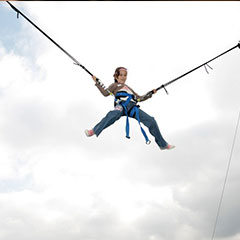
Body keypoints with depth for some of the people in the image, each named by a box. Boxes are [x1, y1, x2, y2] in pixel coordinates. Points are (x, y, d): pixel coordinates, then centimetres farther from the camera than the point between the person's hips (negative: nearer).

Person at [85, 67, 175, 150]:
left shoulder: (128, 88, 41)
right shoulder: (115, 85, 27)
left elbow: (139, 98, 39)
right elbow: (105, 93, 10)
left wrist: (150, 93, 34)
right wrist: (97, 83, 5)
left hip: (133, 107, 5)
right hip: (121, 105, -5)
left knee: (151, 121, -5)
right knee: (113, 115, -41)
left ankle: (162, 144, 5)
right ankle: (94, 131, -36)